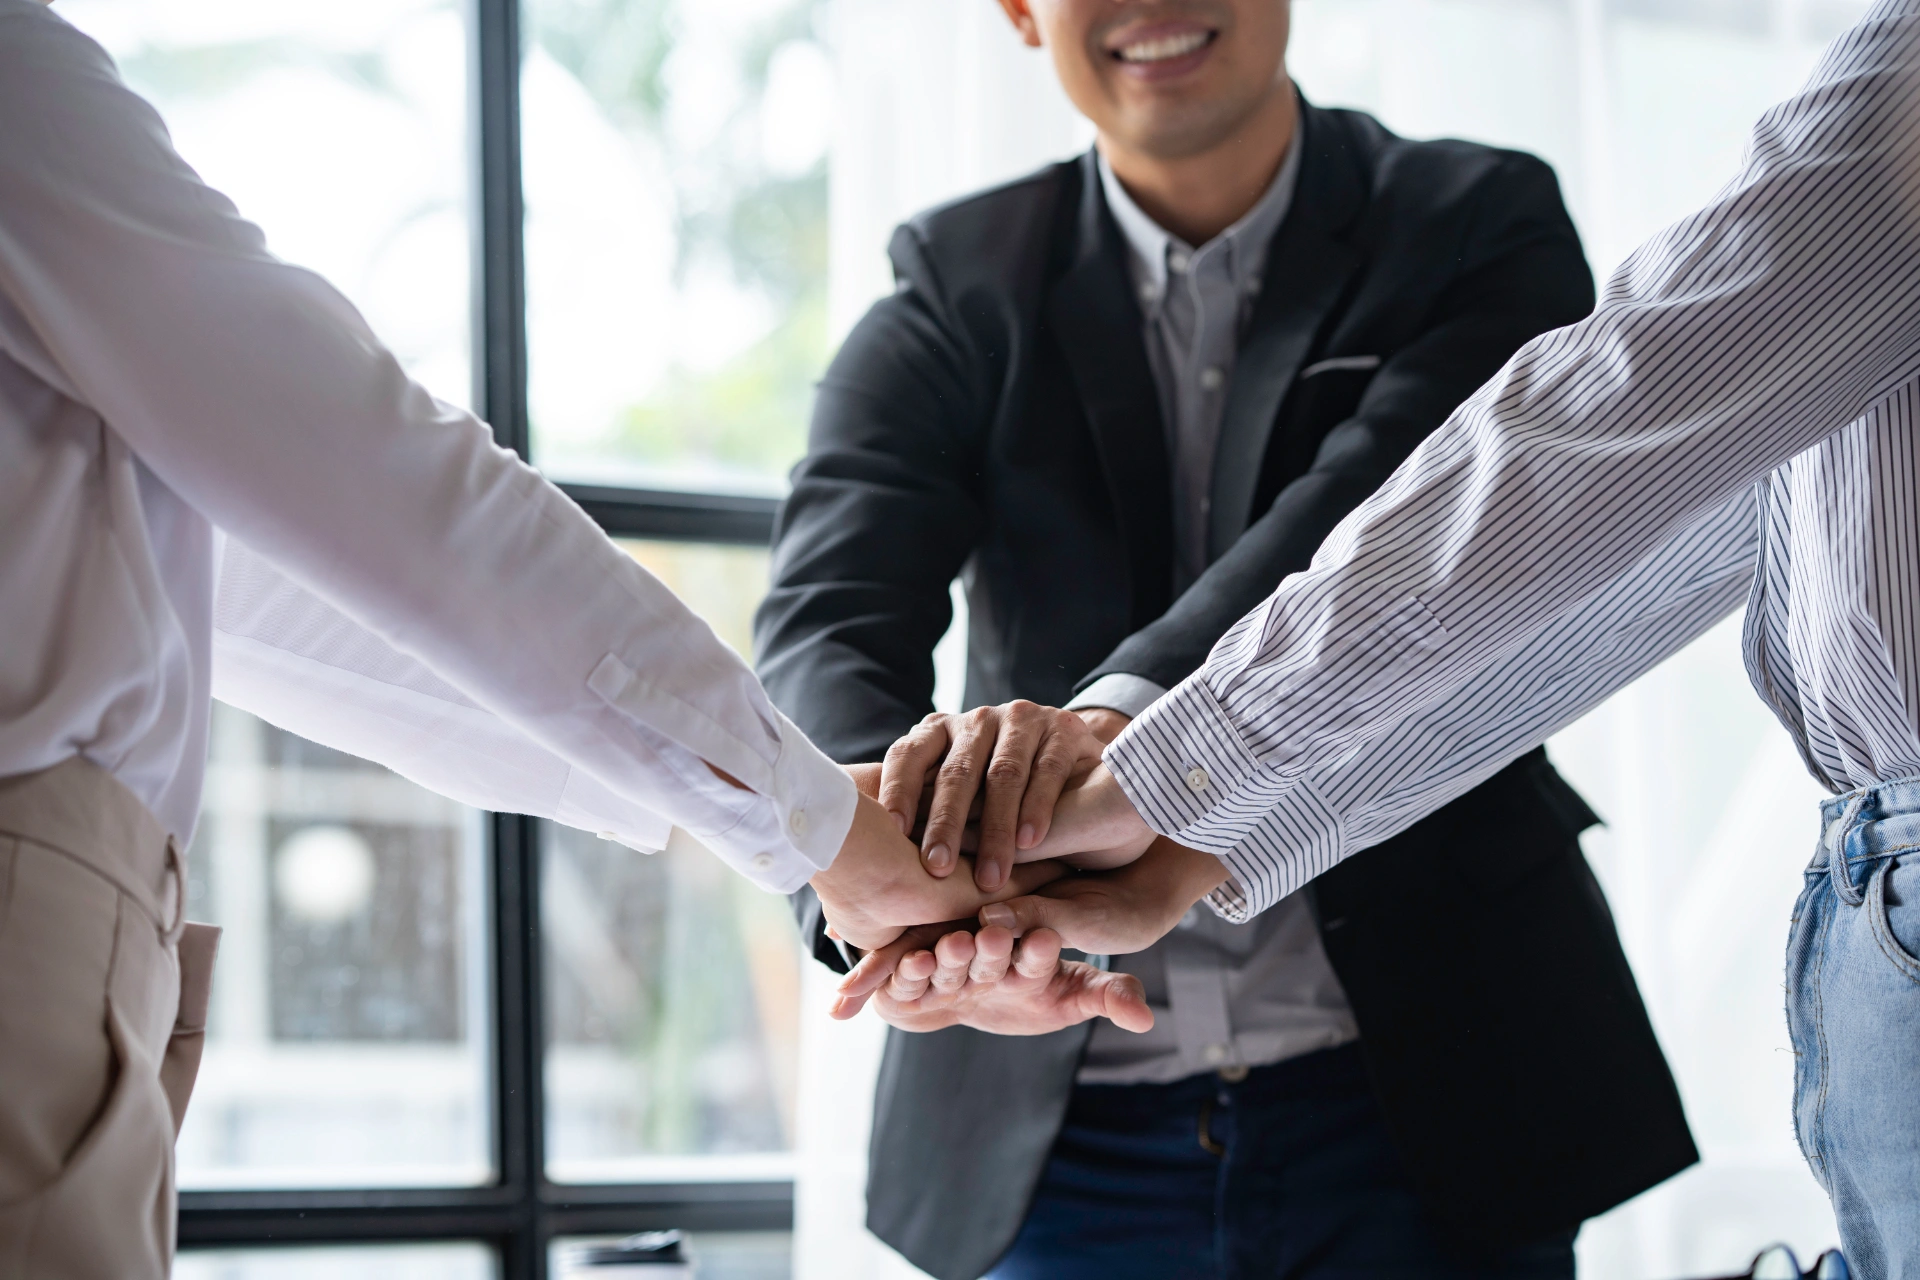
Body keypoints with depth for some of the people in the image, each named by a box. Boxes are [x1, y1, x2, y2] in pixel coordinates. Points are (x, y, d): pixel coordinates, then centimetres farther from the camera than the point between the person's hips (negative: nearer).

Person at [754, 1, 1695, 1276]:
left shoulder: (1486, 233, 0)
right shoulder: (955, 299, 4)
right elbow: (828, 631, -12)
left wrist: (1114, 717, -39)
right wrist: (912, 886, -35)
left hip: (1414, 1107, -1)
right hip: (1062, 1124, 1)